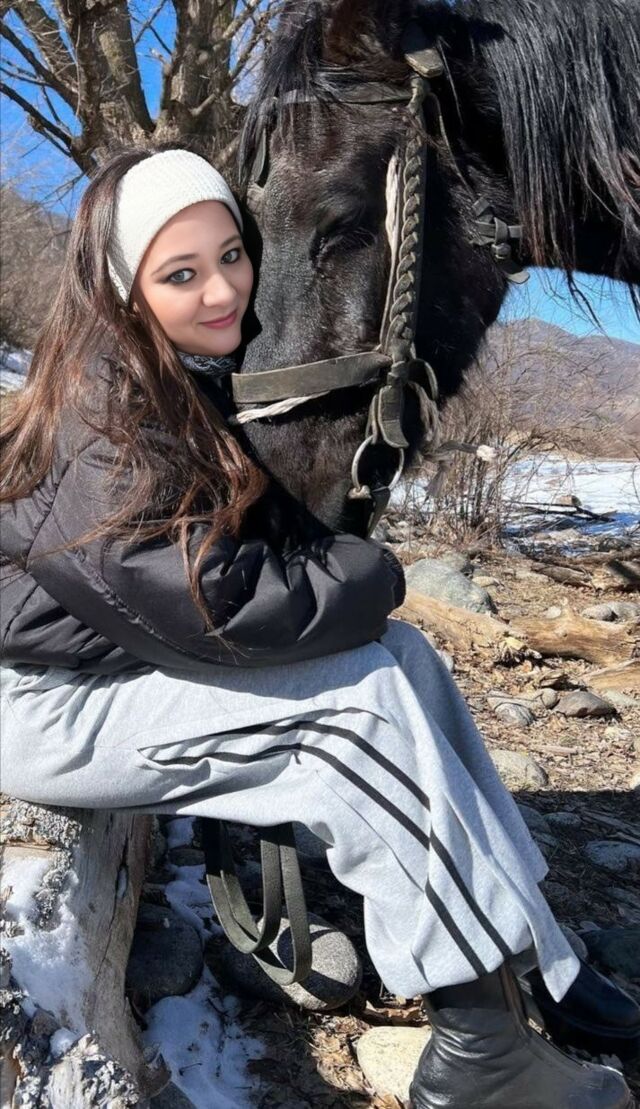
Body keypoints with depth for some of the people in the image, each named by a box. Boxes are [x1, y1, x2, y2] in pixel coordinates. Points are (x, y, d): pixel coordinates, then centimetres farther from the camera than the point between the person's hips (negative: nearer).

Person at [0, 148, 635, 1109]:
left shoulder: (206, 374, 5)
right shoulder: (106, 403, -22)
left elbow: (252, 543, 13)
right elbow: (213, 601, -29)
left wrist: (351, 579, -6)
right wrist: (370, 576, -15)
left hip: (145, 666, 8)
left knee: (402, 655, -8)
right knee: (364, 699, -22)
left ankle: (524, 943, -5)